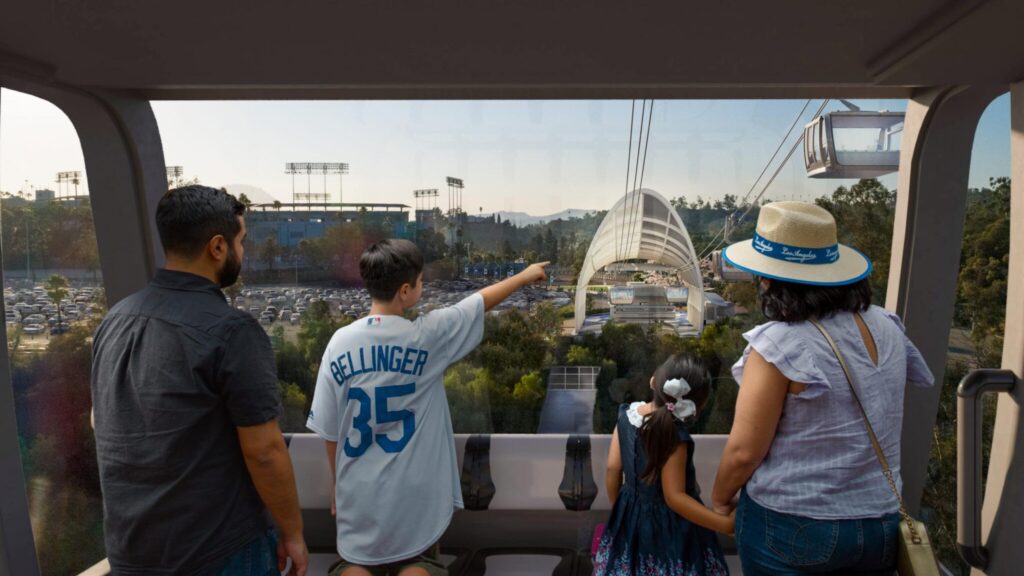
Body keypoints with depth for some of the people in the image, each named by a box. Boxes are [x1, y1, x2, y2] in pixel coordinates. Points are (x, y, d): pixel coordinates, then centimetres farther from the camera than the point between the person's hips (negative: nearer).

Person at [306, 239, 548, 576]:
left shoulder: (340, 342, -8)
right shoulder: (426, 336, -15)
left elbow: (328, 429, -1)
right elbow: (482, 301, 1)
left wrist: (338, 484, 14)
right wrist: (525, 276, 17)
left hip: (359, 491, 2)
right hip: (413, 490, -2)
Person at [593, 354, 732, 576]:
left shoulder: (627, 413, -11)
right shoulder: (675, 437, -27)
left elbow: (613, 469, -6)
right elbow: (674, 498, -25)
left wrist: (617, 509, 9)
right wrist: (725, 524, -23)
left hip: (631, 517, 5)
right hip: (670, 528, -5)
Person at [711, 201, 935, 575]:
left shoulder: (779, 344, -23)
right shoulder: (886, 327, -3)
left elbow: (744, 451, -19)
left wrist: (719, 499, -2)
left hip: (791, 526, -6)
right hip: (880, 523, 6)